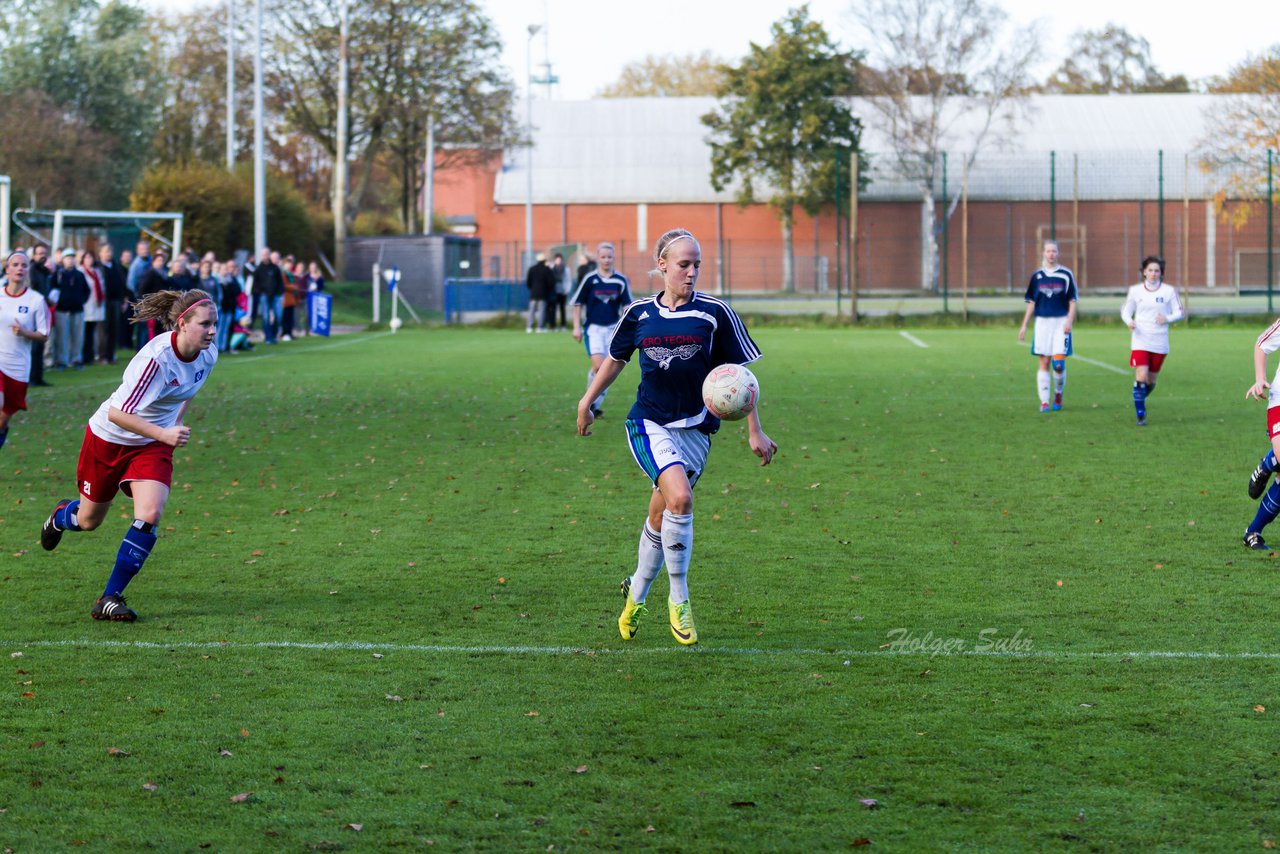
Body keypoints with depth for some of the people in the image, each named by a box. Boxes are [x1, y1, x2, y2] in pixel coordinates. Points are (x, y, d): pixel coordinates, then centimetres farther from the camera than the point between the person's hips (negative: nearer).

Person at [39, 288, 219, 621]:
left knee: (149, 516, -18)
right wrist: (163, 434, -42)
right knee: (89, 520, 15)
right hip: (109, 439, -4)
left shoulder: (208, 355, -12)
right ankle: (61, 516, 54)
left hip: (153, 445, 4)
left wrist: (176, 426, 8)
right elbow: (117, 413, -34)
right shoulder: (156, 357, -34)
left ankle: (111, 598, -7)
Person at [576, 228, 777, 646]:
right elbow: (615, 359, 20)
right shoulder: (639, 314, 2)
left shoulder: (714, 313, -4)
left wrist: (755, 432, 1)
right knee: (680, 498, -24)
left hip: (695, 429, 1)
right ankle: (679, 599, -11)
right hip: (649, 423, -1)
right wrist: (586, 402, 25)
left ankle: (636, 592, 35)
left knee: (661, 516, 8)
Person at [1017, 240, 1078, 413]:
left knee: (1059, 363, -9)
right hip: (1042, 322, 2)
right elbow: (1031, 302, 12)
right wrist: (1024, 326, 9)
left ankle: (1058, 394, 17)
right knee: (1044, 363, 0)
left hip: (1061, 322, -2)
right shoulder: (1037, 276, 8)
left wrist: (1069, 322, -10)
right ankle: (1044, 401, 4)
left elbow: (1072, 301, 3)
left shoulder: (1066, 275, 2)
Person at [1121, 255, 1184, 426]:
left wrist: (1167, 318, -17)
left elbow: (1179, 313, 5)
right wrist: (1129, 321, -12)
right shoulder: (1135, 290, 3)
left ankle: (1140, 400, 39)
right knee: (1141, 377, -14)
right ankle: (1140, 415, -8)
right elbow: (1126, 310, 11)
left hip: (1160, 342, 1)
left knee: (1151, 380, 9)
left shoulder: (1169, 291, 1)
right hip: (1140, 340, -1)